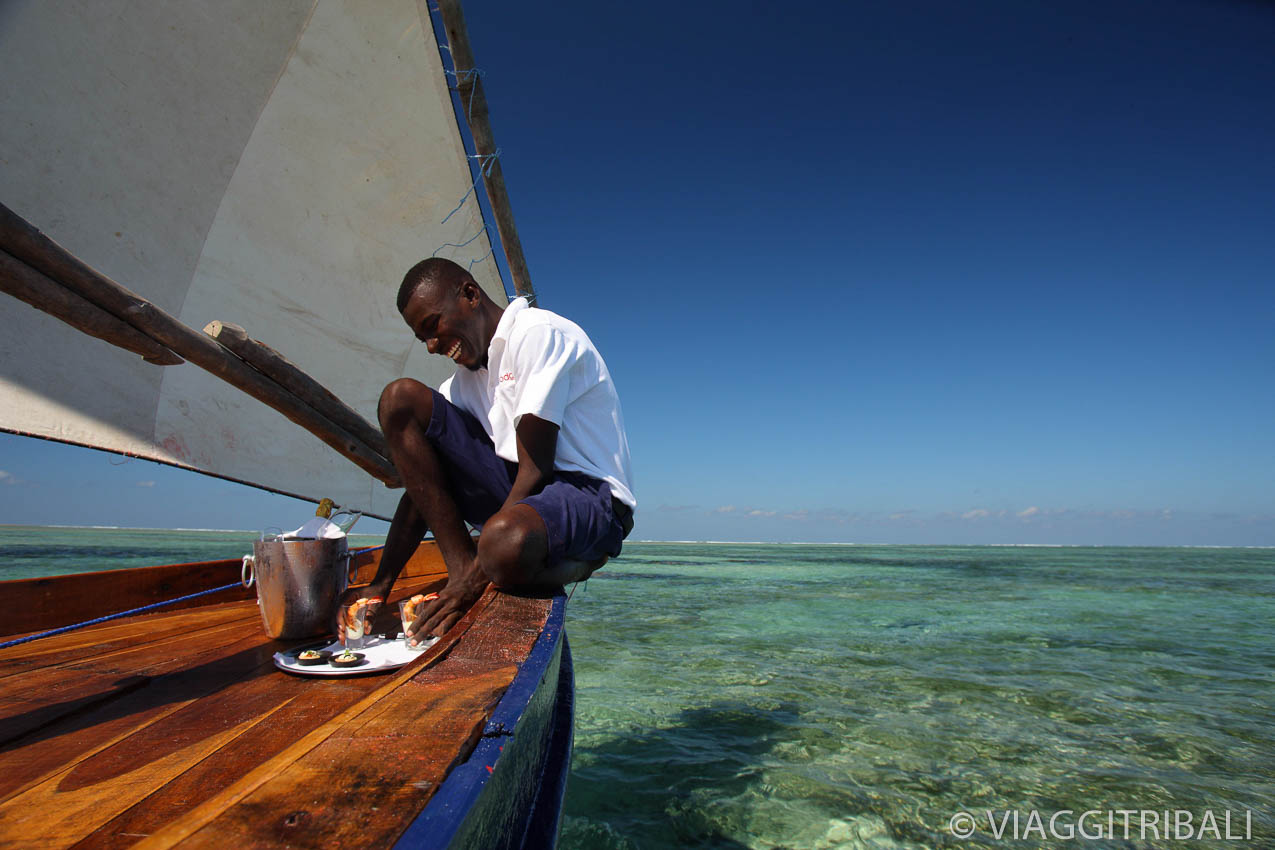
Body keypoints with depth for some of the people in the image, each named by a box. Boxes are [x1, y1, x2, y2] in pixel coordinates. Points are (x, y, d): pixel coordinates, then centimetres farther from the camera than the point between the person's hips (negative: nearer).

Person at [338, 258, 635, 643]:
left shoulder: (539, 333, -11)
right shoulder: (465, 379, 14)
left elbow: (536, 470, -18)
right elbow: (426, 486, 10)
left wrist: (473, 583, -19)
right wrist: (381, 584, 0)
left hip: (592, 497, -7)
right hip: (515, 491, 8)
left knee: (505, 544, -43)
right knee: (399, 399, -2)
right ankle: (462, 567, -11)